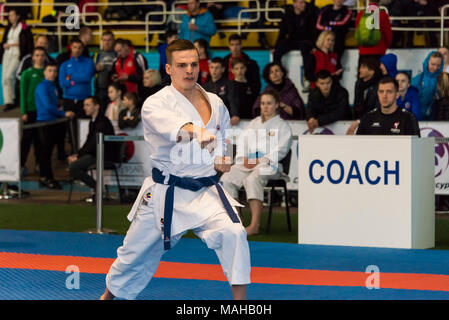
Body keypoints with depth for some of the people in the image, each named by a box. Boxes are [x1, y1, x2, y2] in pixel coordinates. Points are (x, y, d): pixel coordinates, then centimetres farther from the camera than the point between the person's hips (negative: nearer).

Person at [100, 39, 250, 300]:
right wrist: (197, 132, -56)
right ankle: (111, 294, 41)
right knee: (136, 252, 12)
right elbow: (171, 127, -36)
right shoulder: (155, 104, -12)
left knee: (233, 233, -24)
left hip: (206, 192, 2)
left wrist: (224, 158, 2)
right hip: (166, 194, -2)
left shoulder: (215, 104, 5)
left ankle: (240, 299, -15)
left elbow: (225, 137, 24)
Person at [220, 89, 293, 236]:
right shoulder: (253, 123, 26)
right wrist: (244, 158, -3)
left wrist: (259, 161, -15)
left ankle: (254, 225, -42)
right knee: (227, 178, -21)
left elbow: (280, 150, -4)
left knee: (252, 179, -37)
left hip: (269, 165, -6)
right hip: (248, 163, 6)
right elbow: (243, 141, 19)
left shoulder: (282, 126, 8)